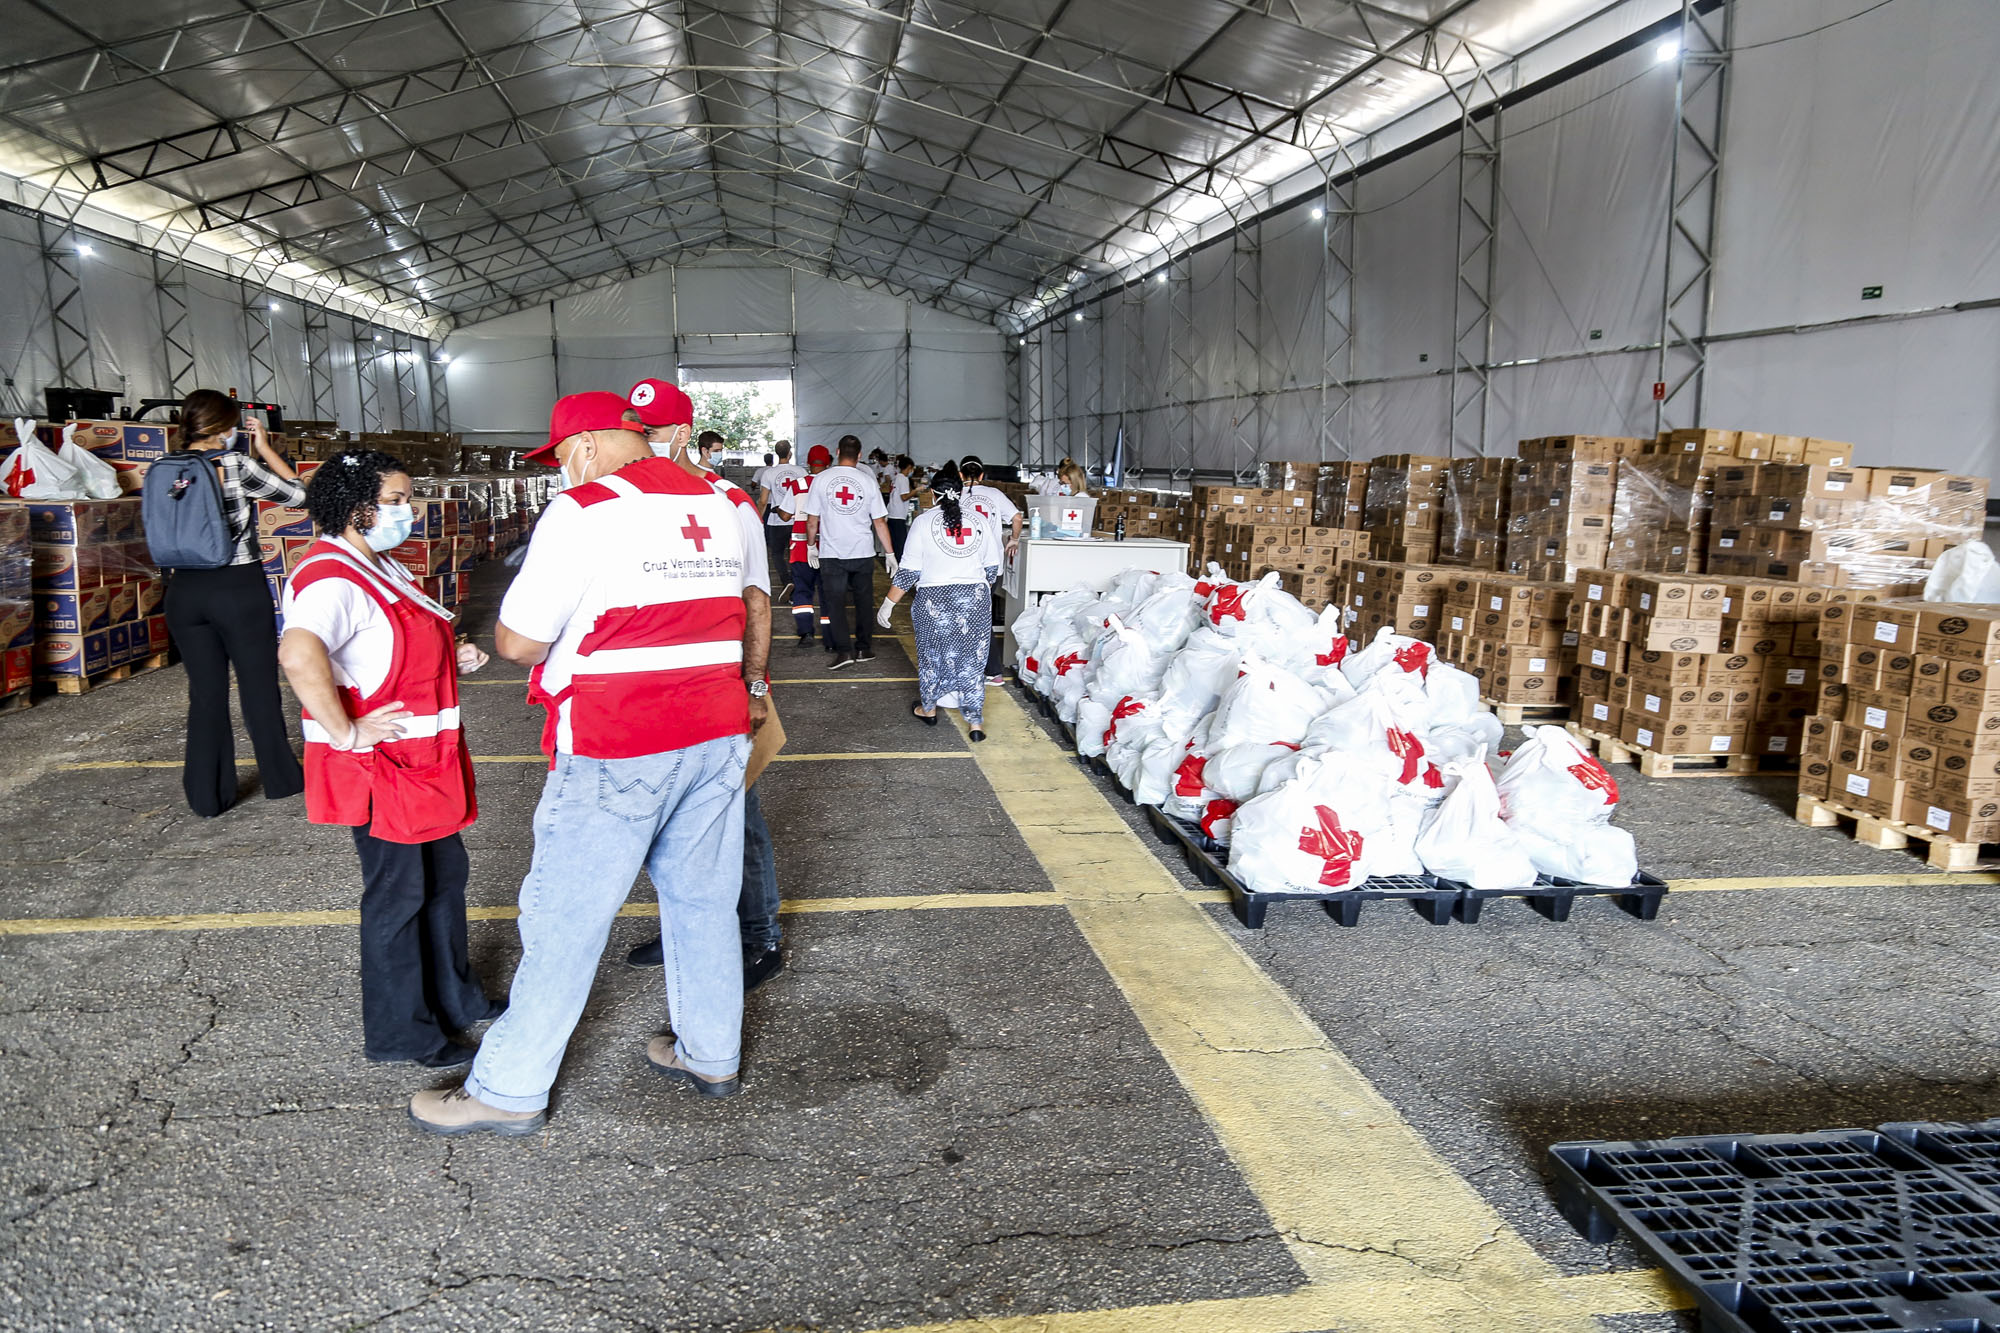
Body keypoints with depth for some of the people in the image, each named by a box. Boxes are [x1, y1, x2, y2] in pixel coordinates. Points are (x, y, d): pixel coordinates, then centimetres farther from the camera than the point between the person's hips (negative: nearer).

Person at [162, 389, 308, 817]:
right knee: (259, 687, 9)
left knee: (205, 692, 11)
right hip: (239, 588, -4)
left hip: (185, 590, 4)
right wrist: (264, 448, 5)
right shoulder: (238, 466, -12)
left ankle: (207, 796, 16)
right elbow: (297, 493, -2)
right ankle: (280, 779, 21)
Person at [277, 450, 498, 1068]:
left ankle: (455, 998, 36)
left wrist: (453, 660, 11)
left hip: (424, 759, 10)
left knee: (445, 874, 19)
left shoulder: (382, 568, 13)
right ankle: (400, 1034, 17)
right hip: (379, 766, -10)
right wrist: (345, 732, -32)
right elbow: (298, 653, -40)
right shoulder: (331, 578, -21)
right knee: (399, 894, 2)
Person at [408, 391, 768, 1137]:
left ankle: (509, 1091, 16)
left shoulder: (584, 510, -11)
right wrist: (753, 687, 36)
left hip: (616, 752, -7)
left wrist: (560, 646, 10)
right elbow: (750, 615, 22)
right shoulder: (714, 504, 10)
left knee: (565, 920, 4)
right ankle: (710, 1055, 30)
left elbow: (516, 643, -10)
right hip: (716, 738, 7)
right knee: (703, 901, 17)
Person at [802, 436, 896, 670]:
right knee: (864, 601, 13)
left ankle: (844, 650, -7)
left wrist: (811, 546, 14)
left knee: (834, 602, 3)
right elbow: (880, 522, 0)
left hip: (832, 553, -1)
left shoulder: (821, 479, -4)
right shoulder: (867, 481, -2)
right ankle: (864, 648, 18)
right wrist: (890, 554, 6)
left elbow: (812, 521, -1)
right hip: (863, 552, 1)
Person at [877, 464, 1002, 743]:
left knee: (932, 655, 17)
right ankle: (975, 722, 7)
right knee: (972, 659, 8)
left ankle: (928, 709, 34)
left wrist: (888, 604, 0)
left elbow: (909, 571, -7)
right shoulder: (981, 521, 2)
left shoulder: (924, 521, -6)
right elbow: (992, 568, 7)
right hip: (975, 600, 2)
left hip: (934, 600, -2)